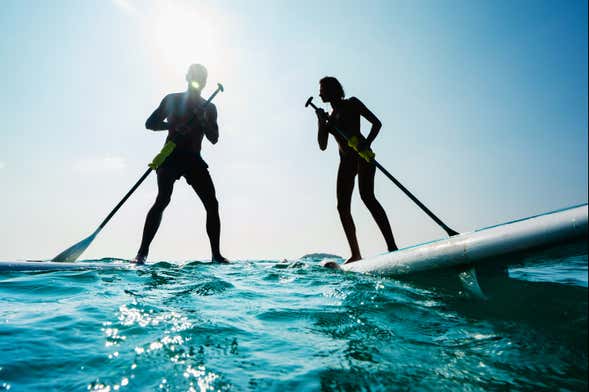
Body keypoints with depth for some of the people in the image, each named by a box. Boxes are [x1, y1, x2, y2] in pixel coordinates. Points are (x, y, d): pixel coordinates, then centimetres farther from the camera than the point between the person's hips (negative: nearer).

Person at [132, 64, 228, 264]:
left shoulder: (209, 108, 15)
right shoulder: (172, 99, 10)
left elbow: (214, 139, 4)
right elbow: (150, 123, 5)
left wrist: (203, 121, -14)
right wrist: (174, 125, -12)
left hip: (194, 159, 3)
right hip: (170, 156, -3)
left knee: (212, 204, -8)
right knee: (162, 200, -21)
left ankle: (216, 254, -3)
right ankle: (142, 252, -21)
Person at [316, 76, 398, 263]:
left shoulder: (352, 103, 5)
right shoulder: (330, 117, 20)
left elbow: (376, 123, -1)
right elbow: (323, 146, 14)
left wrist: (366, 144, -19)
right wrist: (321, 122, 1)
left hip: (362, 155, -6)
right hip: (346, 161, 7)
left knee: (367, 196, -24)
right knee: (342, 206, -1)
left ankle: (392, 247, -27)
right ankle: (355, 254, 5)